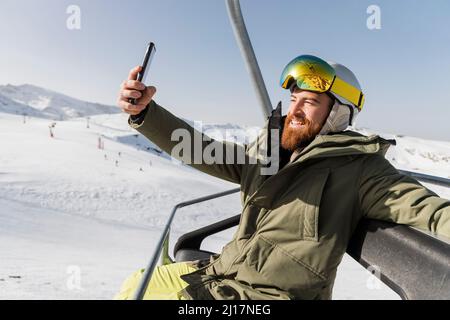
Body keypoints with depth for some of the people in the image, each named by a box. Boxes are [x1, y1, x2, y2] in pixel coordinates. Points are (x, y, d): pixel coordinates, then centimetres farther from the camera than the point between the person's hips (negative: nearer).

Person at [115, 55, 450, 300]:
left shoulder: (359, 168, -8)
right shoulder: (266, 154, 6)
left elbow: (421, 206, -18)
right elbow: (201, 150, 4)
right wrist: (143, 112, -7)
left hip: (273, 293, -6)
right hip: (223, 270, 7)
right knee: (137, 287, 13)